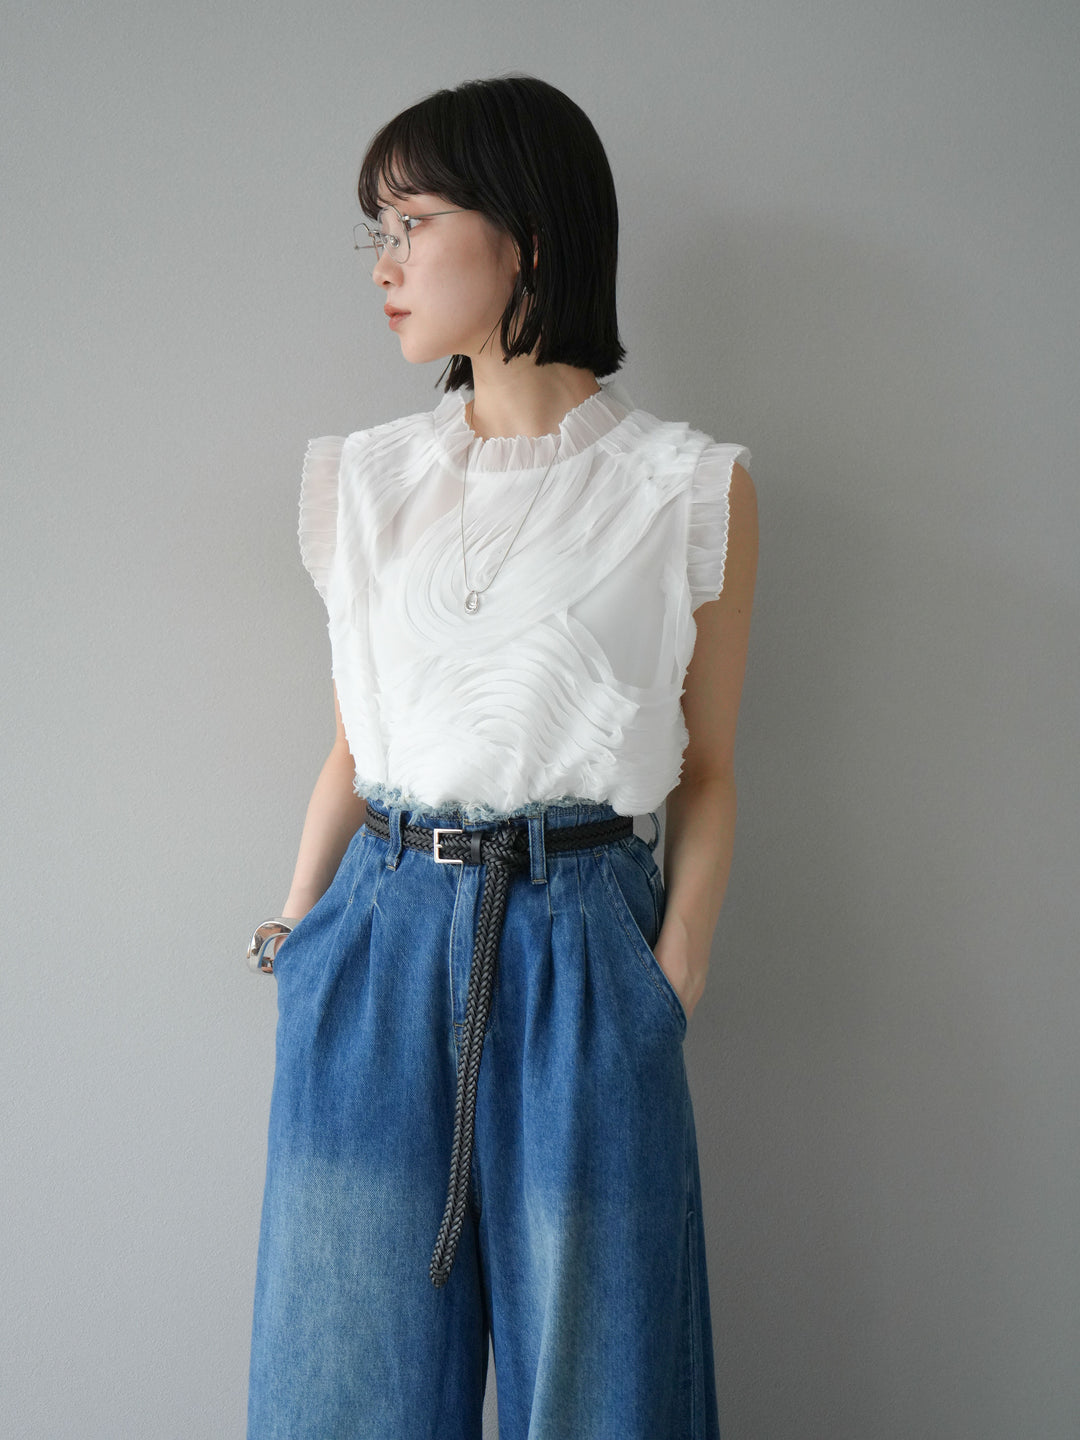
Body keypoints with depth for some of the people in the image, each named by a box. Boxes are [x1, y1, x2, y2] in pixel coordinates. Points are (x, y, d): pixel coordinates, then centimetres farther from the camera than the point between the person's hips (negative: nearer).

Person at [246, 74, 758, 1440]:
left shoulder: (688, 490, -1)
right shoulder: (369, 479, 9)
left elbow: (706, 773, 2)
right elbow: (354, 746, 12)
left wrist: (670, 991, -6)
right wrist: (292, 941, 5)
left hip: (580, 944, -3)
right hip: (376, 944, 3)